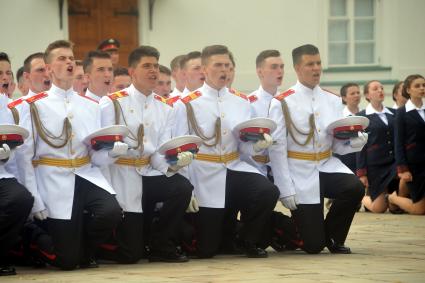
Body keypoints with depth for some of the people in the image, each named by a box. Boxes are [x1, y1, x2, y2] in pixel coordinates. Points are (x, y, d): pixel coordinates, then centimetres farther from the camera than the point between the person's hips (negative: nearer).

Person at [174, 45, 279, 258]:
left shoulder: (241, 102, 11)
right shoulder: (188, 104, -2)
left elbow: (244, 146, 8)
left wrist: (258, 145, -15)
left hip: (235, 169, 3)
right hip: (205, 177, -3)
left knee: (268, 192, -29)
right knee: (206, 250, -5)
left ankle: (249, 240, -1)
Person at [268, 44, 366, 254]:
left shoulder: (333, 101, 9)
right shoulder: (282, 103, -6)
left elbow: (338, 145, 10)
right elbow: (276, 149, -9)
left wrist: (353, 143, -14)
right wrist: (285, 190, -14)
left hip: (327, 166, 4)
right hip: (300, 173, -4)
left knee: (355, 188, -30)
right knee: (313, 246, -10)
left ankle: (332, 236, -2)